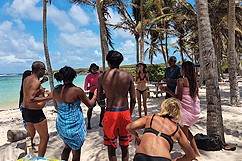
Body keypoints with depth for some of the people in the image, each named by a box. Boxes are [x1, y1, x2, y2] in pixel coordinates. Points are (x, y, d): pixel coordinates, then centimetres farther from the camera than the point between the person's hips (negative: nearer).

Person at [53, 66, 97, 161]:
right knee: (76, 151, 15)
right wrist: (95, 95, 11)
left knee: (67, 147, 28)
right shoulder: (77, 90, -20)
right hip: (74, 126, -5)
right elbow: (89, 104, -6)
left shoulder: (56, 90, -5)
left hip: (61, 125, 5)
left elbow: (56, 107, 11)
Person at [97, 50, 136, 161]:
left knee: (111, 146, 15)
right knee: (124, 145, 19)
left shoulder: (102, 77, -4)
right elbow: (133, 99, -1)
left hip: (110, 113, -1)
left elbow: (99, 98, 4)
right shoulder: (128, 76, -3)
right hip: (124, 112, 1)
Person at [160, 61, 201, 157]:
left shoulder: (181, 80, -12)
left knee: (184, 135, 5)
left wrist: (167, 90, -9)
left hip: (186, 110, -8)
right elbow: (196, 95, 11)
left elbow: (178, 98, -16)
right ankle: (196, 152, 32)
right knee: (185, 129, 27)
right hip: (196, 110, 8)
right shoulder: (194, 81, 8)